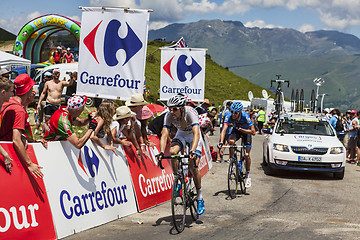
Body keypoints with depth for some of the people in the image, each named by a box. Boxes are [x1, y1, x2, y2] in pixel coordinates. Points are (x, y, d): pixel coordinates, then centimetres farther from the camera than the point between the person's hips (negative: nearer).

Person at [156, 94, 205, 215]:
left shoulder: (191, 113, -36)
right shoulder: (169, 116, -26)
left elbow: (196, 133, -46)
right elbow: (164, 134, -30)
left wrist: (192, 151, -60)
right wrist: (161, 152, -45)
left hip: (193, 136, -3)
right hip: (181, 135, 3)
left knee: (193, 166, -16)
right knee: (172, 152, -30)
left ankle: (200, 199, -2)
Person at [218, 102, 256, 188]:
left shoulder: (245, 116, -35)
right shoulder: (229, 117, -30)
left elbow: (253, 132, -34)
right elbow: (224, 130, -38)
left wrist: (240, 129, -40)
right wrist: (221, 142, -52)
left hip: (246, 131, -2)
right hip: (236, 130, 2)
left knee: (247, 155, -9)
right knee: (231, 141, -32)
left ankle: (248, 175, 8)